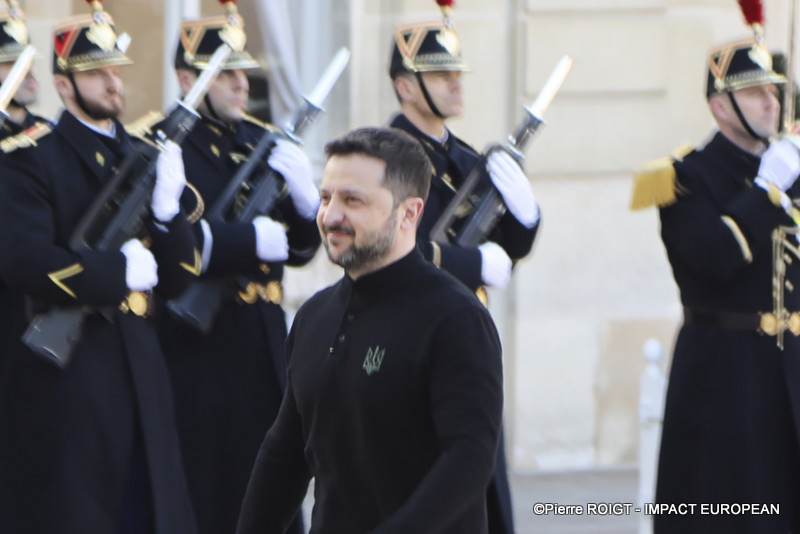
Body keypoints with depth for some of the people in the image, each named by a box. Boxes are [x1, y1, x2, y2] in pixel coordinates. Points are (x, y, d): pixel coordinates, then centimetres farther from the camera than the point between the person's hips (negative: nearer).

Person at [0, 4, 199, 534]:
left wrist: (166, 207, -8)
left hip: (140, 365, 6)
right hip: (64, 371, -6)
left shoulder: (145, 158, 15)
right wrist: (120, 272, -13)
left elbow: (180, 278, 11)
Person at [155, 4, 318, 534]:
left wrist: (303, 191, -6)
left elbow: (301, 245, 13)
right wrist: (256, 240, -17)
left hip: (264, 345, 7)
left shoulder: (263, 142, 14)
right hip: (195, 346, -7)